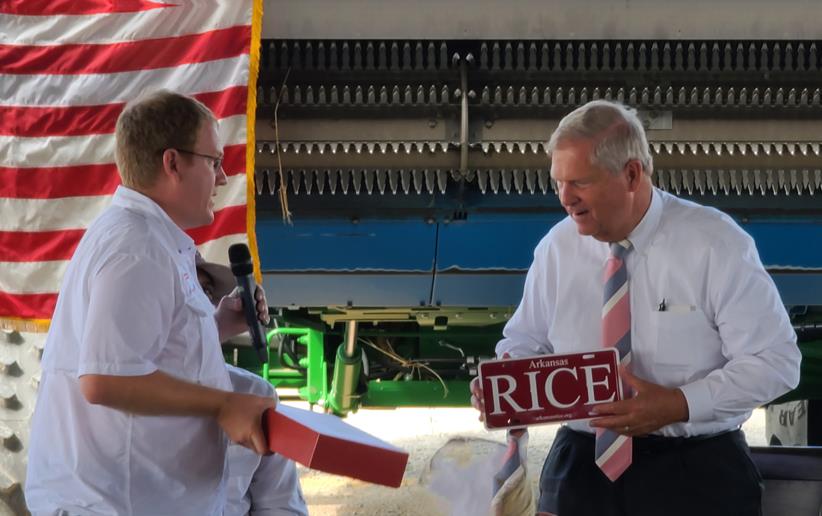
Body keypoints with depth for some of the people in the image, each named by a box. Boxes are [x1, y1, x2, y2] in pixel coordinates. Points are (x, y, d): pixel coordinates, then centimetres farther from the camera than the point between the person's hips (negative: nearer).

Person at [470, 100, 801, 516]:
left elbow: (776, 361, -12)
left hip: (696, 471, -3)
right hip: (583, 466, 3)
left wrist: (679, 404, -24)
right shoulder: (556, 250, 0)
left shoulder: (716, 245, -11)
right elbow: (526, 342, 13)